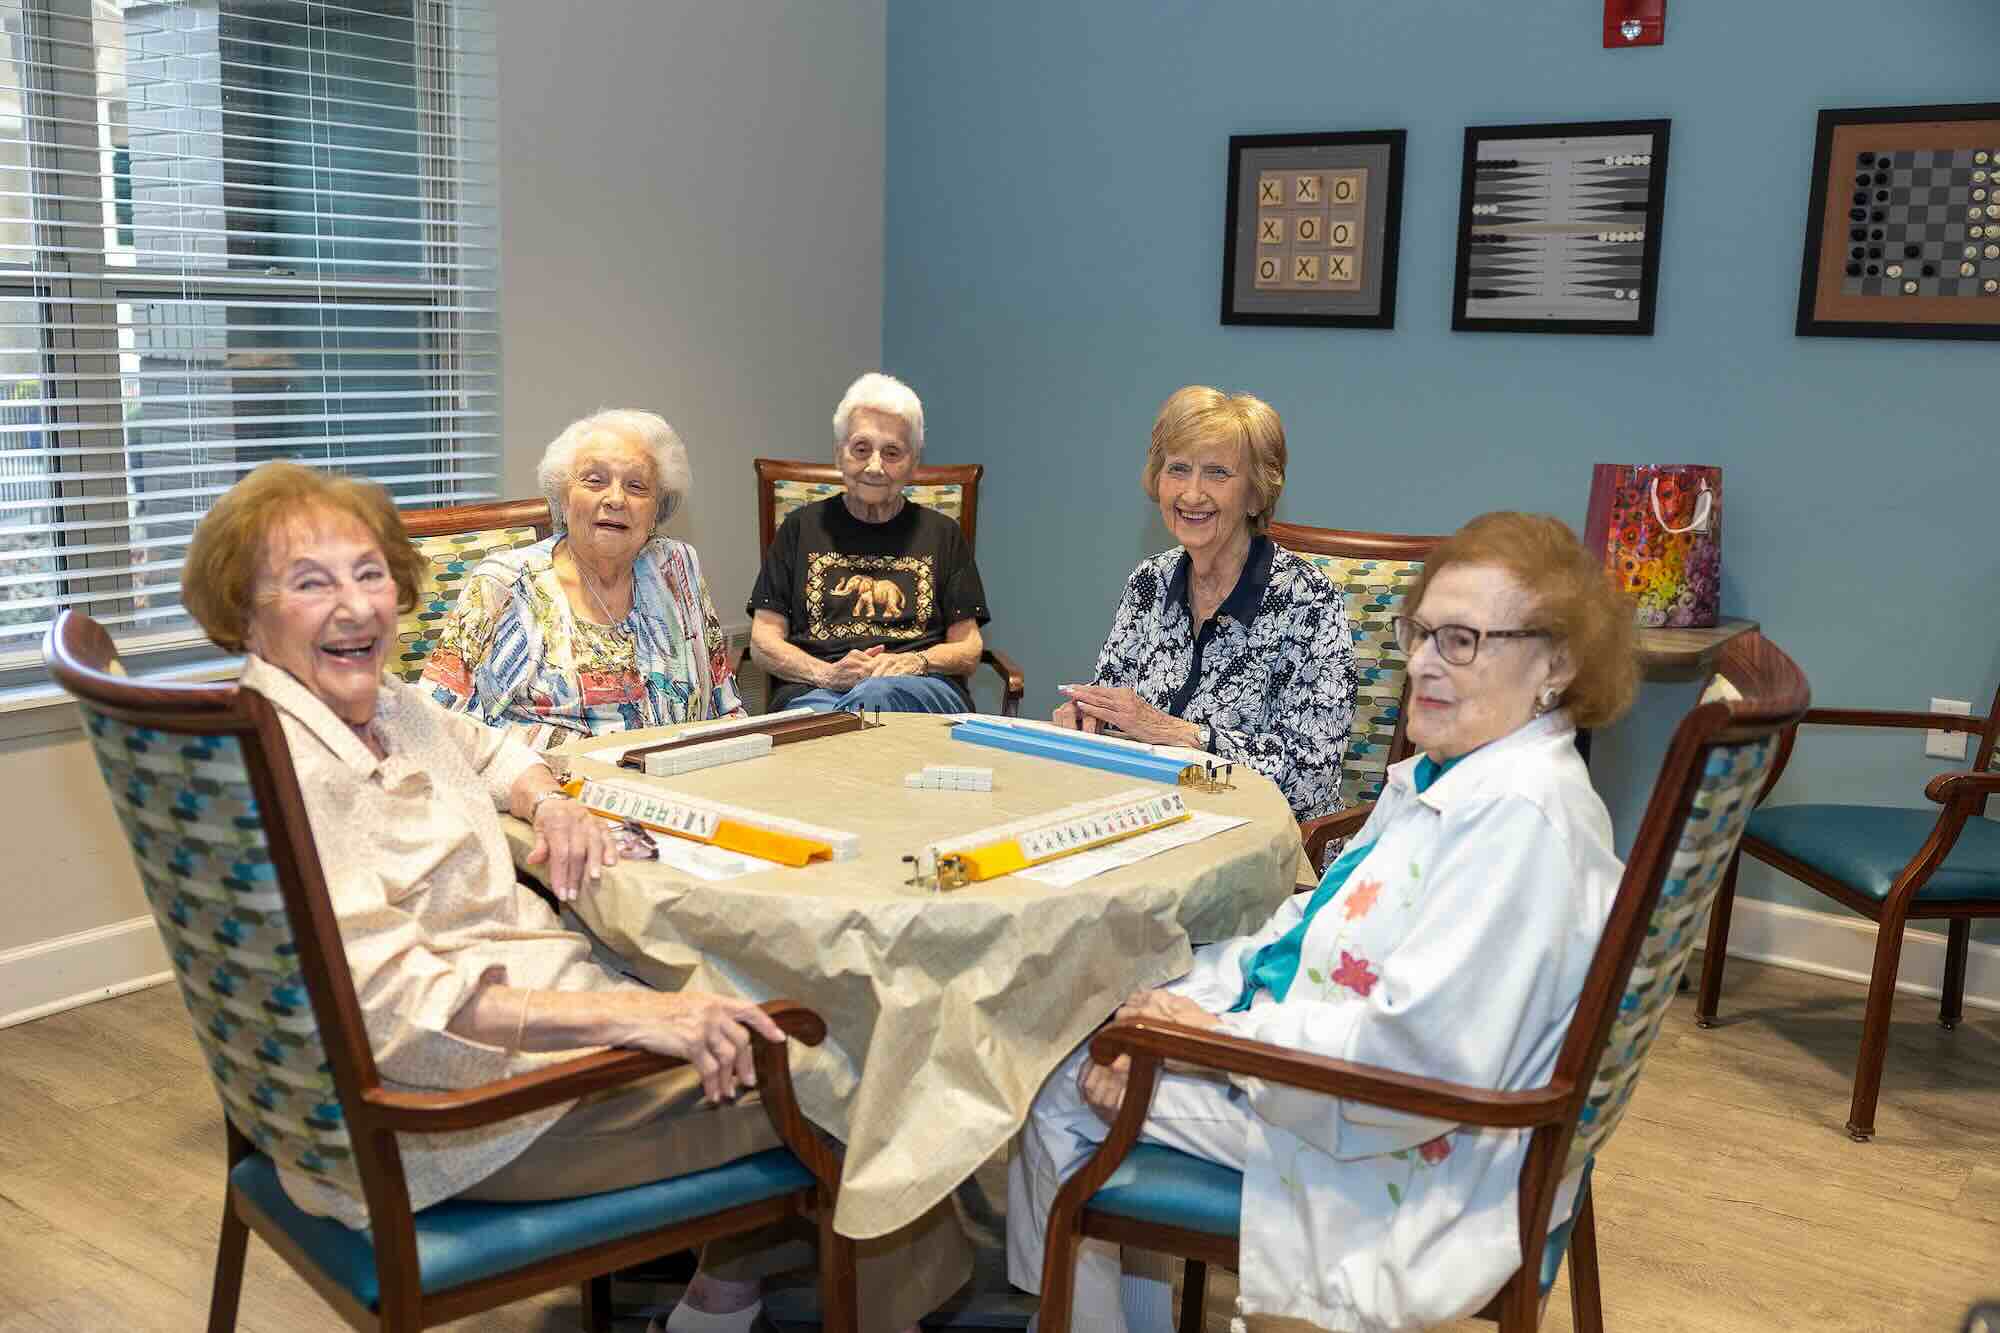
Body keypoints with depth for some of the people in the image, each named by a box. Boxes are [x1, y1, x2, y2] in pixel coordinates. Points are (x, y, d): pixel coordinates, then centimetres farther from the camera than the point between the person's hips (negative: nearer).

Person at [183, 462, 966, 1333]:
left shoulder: (385, 707, 6)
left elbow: (488, 751, 27)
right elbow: (390, 1003, -28)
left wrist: (550, 803, 4)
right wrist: (625, 1015, -32)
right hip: (433, 1112, -9)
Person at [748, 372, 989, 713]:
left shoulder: (941, 533, 19)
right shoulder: (803, 527, 18)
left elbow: (968, 651, 15)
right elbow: (762, 644, 12)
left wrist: (918, 661, -8)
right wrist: (825, 673, -9)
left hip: (925, 692, 1)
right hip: (812, 691, -1)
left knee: (877, 693, -40)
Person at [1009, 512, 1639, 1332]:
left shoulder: (1521, 814, -27)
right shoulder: (1440, 778, 6)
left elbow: (1418, 1058, -32)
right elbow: (1314, 923, 11)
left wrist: (1222, 1038, -20)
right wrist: (1187, 1003, -5)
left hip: (1402, 1160, -9)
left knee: (1064, 1089, -2)